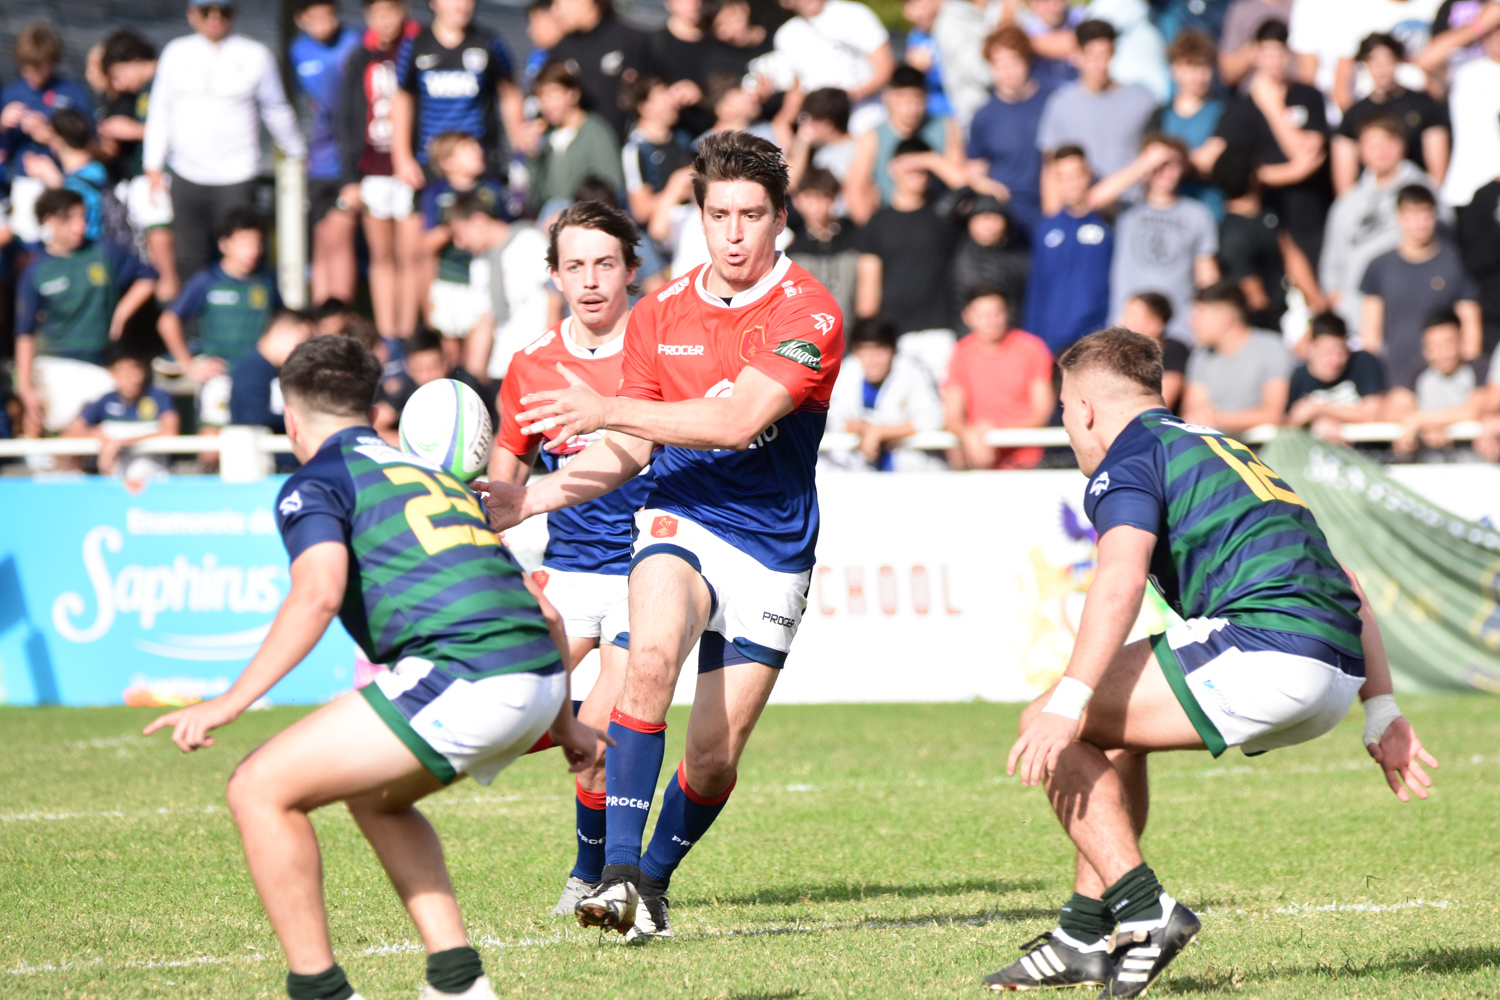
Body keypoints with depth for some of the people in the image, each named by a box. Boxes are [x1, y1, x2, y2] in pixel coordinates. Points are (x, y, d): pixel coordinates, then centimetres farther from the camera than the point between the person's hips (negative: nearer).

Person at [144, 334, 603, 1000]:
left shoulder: (314, 484, 7)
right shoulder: (431, 476, 31)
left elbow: (320, 593, -14)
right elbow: (544, 608, 33)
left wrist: (231, 702, -15)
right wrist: (564, 723, 43)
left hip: (462, 678, -8)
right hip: (538, 676, 8)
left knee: (260, 790, 1)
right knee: (373, 795, 30)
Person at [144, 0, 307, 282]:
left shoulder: (254, 56, 1)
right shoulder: (176, 54, 6)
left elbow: (276, 110, 13)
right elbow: (160, 110, 13)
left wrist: (297, 153, 22)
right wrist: (154, 166, 12)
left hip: (235, 177, -2)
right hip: (187, 175, 2)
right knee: (191, 260, 3)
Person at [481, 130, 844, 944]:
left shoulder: (809, 315, -11)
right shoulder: (658, 316, 5)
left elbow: (738, 422, -22)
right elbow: (629, 451, 13)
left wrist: (609, 410, -23)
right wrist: (533, 498, 0)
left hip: (772, 550, -2)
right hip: (682, 522, 2)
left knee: (714, 755, -1)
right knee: (652, 656, -30)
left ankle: (653, 882, 26)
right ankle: (617, 871, -31)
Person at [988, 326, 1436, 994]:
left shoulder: (1129, 458, 4)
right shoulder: (1225, 452, 31)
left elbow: (1120, 579, -17)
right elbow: (1343, 586, 30)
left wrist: (1066, 706, -23)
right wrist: (1382, 714, 28)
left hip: (1264, 650, -9)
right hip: (1331, 686, 9)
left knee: (1051, 728, 0)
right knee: (1111, 725, 27)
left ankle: (1145, 913, -8)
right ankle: (1085, 937, 24)